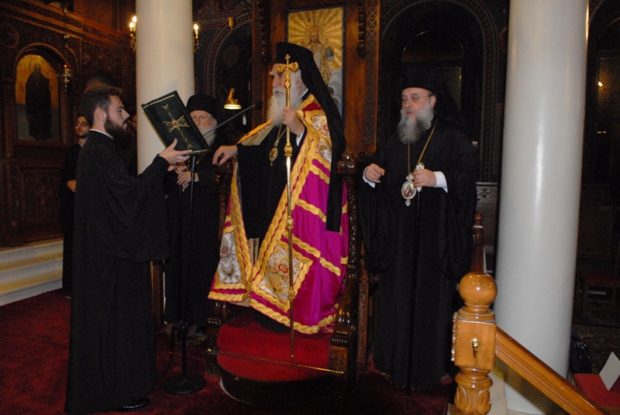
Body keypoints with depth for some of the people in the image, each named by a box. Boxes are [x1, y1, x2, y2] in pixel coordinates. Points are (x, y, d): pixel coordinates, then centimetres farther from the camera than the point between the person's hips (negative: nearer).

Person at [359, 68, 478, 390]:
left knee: (434, 298, 3)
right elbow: (377, 184, 16)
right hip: (399, 237, 4)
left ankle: (435, 365, 19)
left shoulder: (453, 138, 0)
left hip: (436, 238, -4)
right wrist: (369, 175, -6)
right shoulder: (394, 143, 15)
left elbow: (469, 174, -12)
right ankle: (395, 361, 23)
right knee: (397, 297, 8)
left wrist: (437, 178, -27)